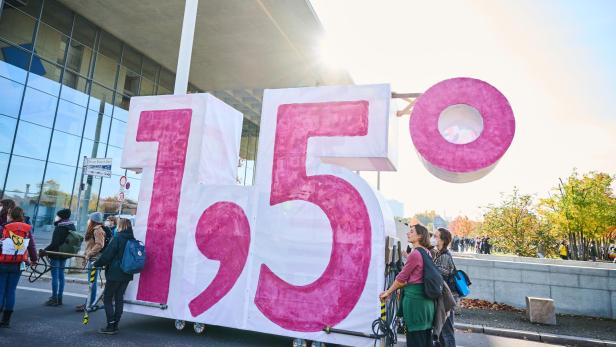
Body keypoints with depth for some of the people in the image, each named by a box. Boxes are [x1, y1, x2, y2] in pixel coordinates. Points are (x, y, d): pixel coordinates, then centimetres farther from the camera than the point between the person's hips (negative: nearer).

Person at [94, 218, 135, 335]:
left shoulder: (117, 238, -14)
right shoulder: (132, 240, 6)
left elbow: (107, 254, -13)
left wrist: (96, 264, 3)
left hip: (115, 274, -6)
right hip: (127, 275, 7)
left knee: (107, 299, 5)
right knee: (119, 299, 13)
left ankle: (110, 326, 5)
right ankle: (115, 325, 18)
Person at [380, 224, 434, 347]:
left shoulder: (415, 254, -16)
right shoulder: (426, 252, 9)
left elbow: (401, 278, -9)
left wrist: (388, 292, 2)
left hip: (414, 296, -9)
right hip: (426, 296, 9)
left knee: (415, 335, 1)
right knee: (425, 334, 16)